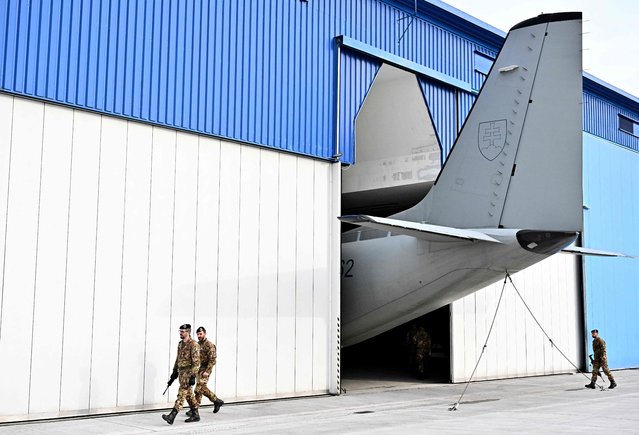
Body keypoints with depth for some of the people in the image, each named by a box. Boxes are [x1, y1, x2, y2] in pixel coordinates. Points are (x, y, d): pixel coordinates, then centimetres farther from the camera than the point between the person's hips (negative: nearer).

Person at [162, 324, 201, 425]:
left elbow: (196, 362, -19)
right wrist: (174, 373, 21)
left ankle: (172, 416, -18)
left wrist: (193, 376, -23)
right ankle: (195, 415, 22)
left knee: (181, 394, -12)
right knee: (189, 394, 13)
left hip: (188, 372, -9)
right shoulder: (180, 344, 13)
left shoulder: (193, 344, -15)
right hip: (181, 371, 9)